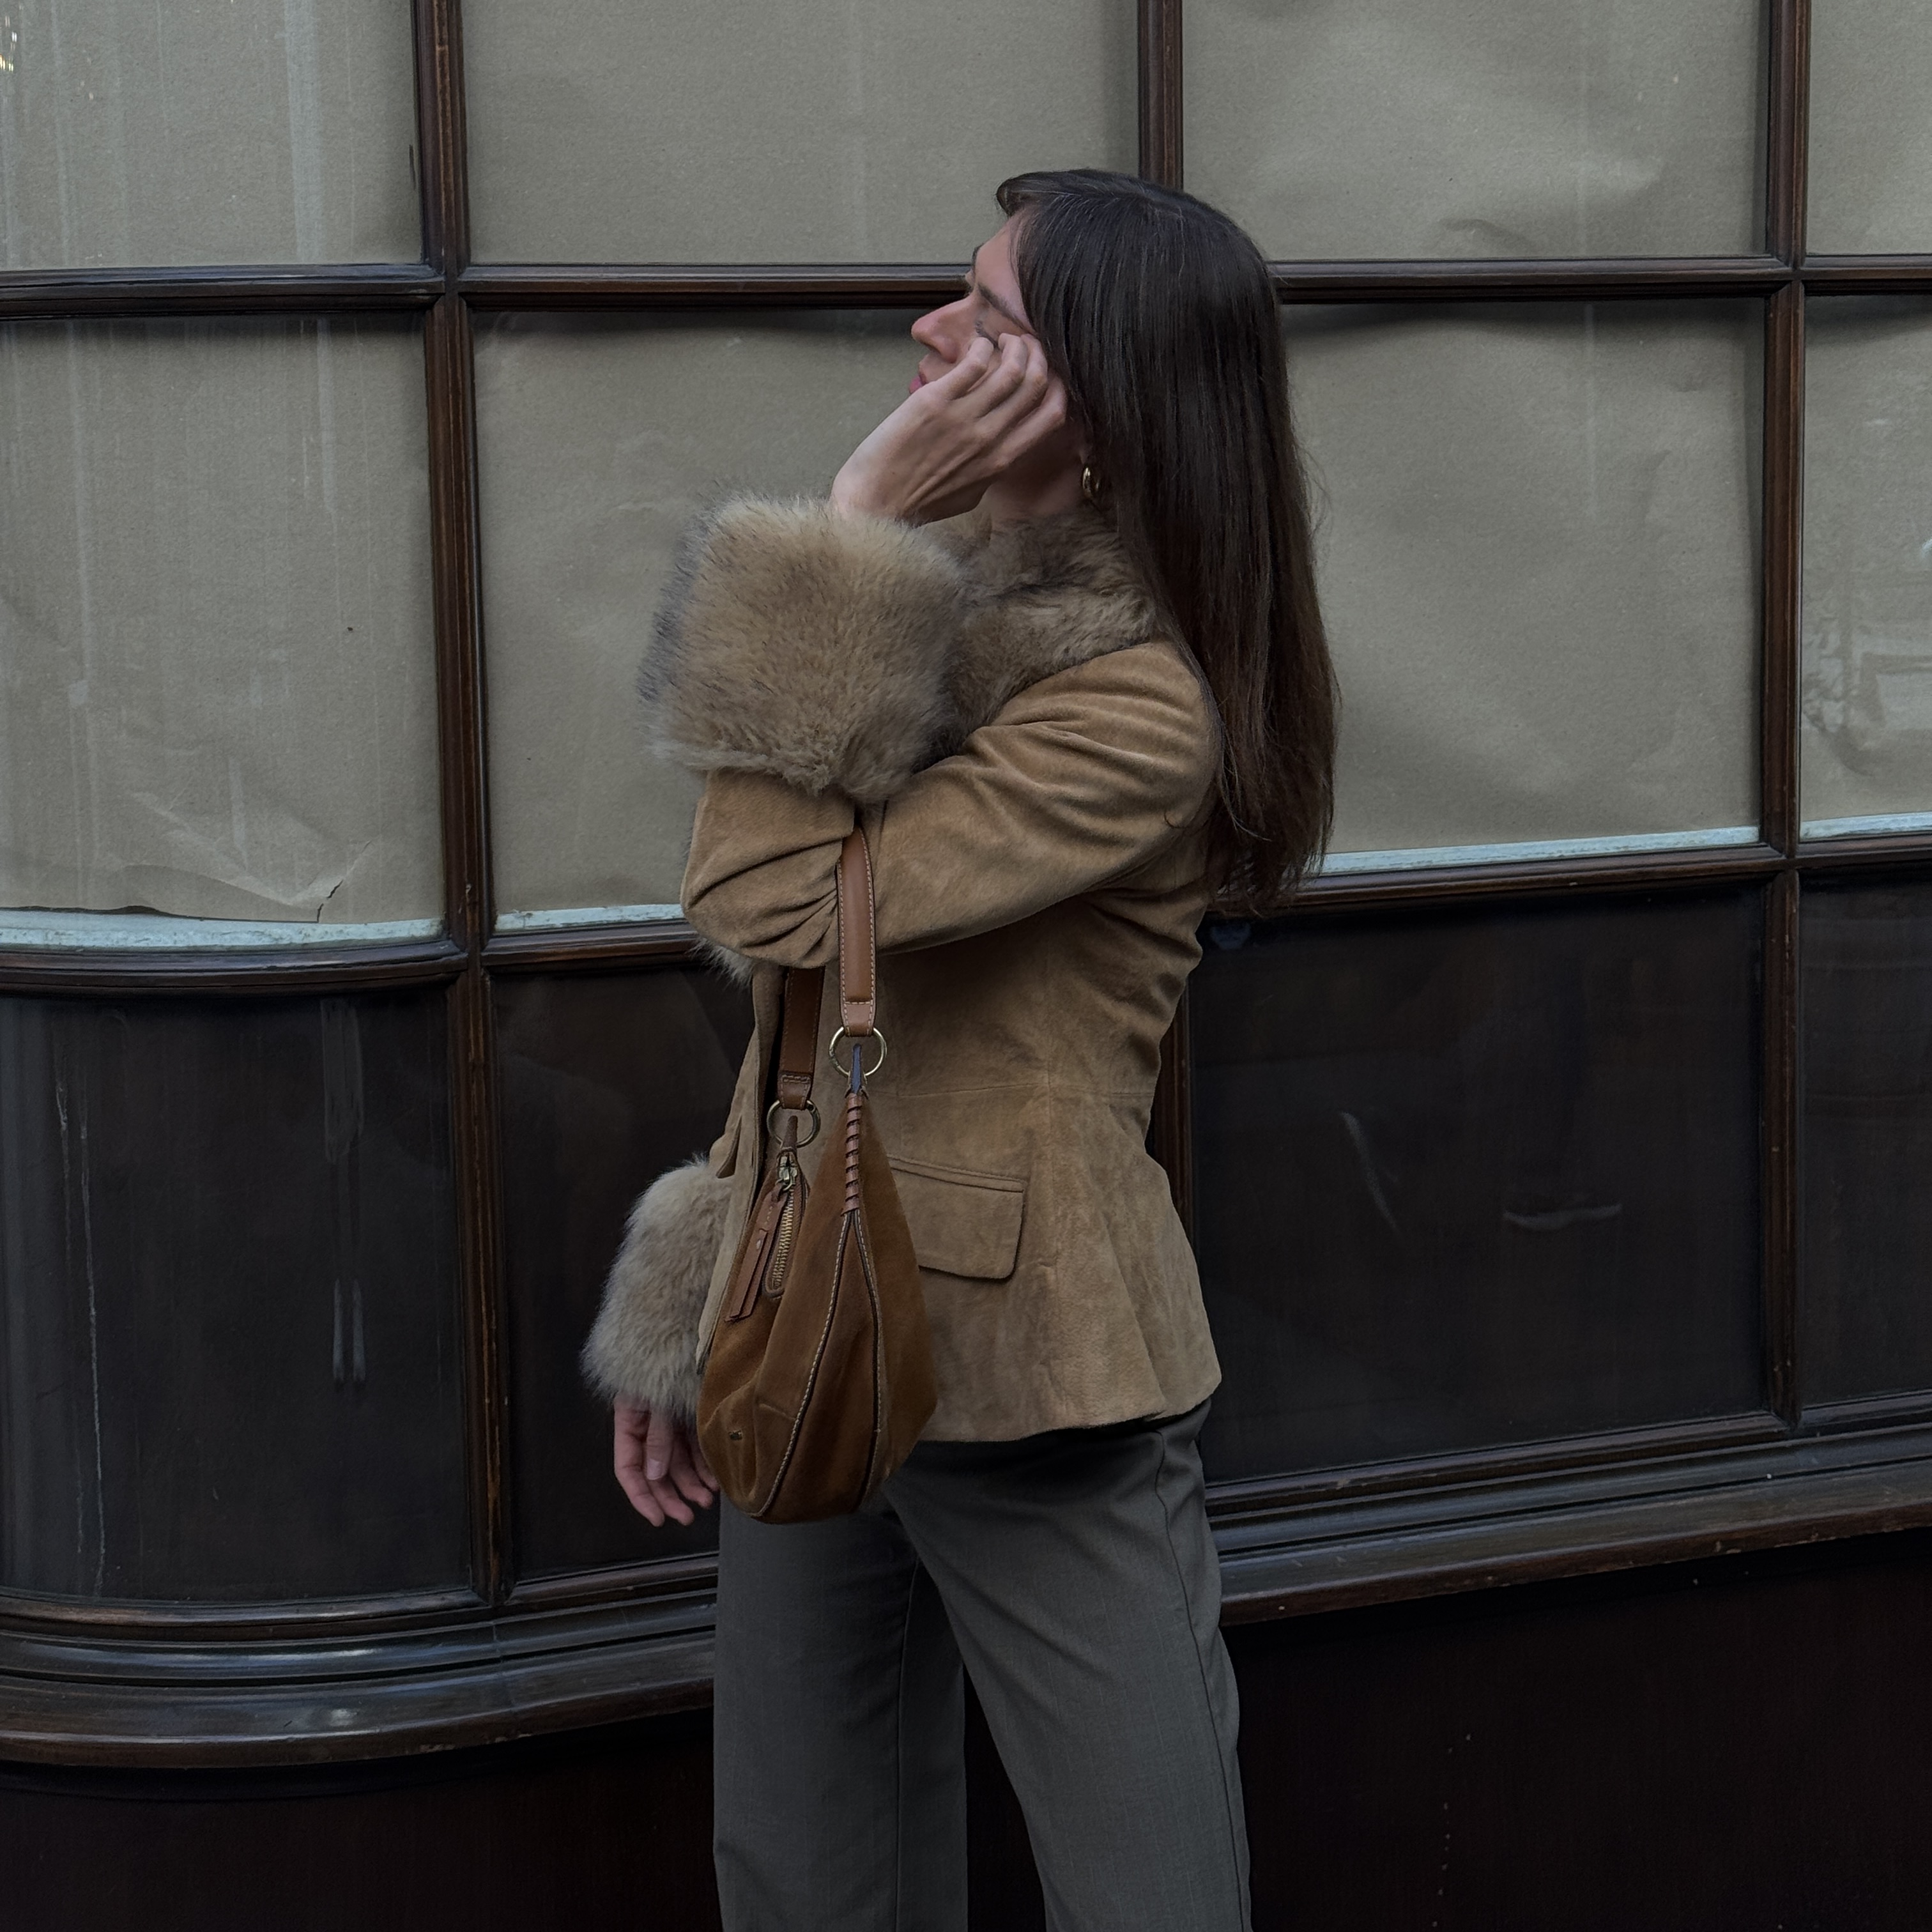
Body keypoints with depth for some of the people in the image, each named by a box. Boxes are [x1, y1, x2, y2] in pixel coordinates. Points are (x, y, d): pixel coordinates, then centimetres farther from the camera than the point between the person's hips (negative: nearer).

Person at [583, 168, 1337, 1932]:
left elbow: (769, 901, -27)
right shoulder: (955, 620, 9)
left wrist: (854, 525, -22)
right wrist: (692, 1322, 13)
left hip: (1029, 1385, -8)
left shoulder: (1138, 708, -19)